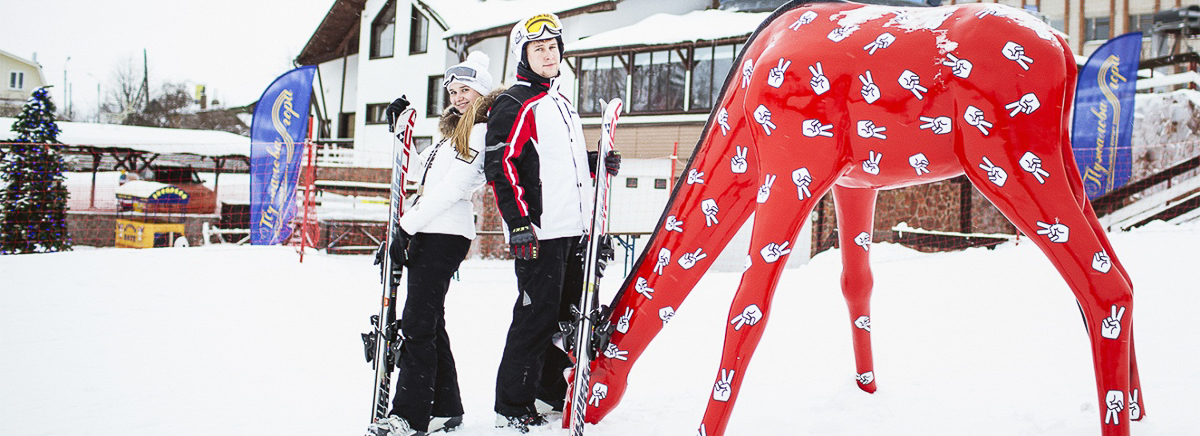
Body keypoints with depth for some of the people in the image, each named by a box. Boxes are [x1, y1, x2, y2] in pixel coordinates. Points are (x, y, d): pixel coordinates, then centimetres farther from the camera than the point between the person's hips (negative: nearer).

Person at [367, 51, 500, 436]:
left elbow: (451, 189, -16)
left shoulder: (483, 132, -8)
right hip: (426, 232, 10)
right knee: (428, 323, 10)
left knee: (416, 325, -11)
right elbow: (422, 175, 30)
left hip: (446, 234, -10)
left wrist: (404, 227, -17)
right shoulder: (456, 130, 23)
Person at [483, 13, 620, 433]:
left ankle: (551, 392, 28)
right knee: (537, 315, -6)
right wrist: (519, 223, -21)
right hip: (539, 232, -9)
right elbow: (500, 166, -15)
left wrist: (597, 163, 14)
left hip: (574, 230, 9)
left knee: (568, 313, 14)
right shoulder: (514, 105, -7)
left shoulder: (562, 103, 20)